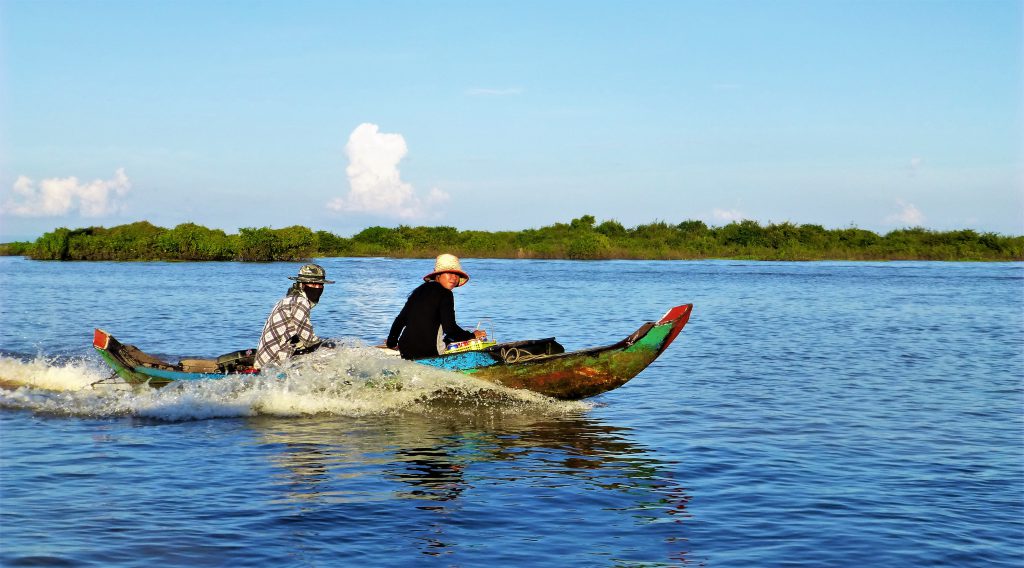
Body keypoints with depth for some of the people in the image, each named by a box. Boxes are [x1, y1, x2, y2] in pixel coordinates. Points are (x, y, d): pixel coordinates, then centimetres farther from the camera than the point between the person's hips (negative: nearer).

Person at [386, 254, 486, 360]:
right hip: (428, 353, -8)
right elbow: (450, 329, -13)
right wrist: (472, 336, 2)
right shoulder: (445, 294, -6)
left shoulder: (419, 290, 17)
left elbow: (400, 319, 21)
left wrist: (391, 343, 32)